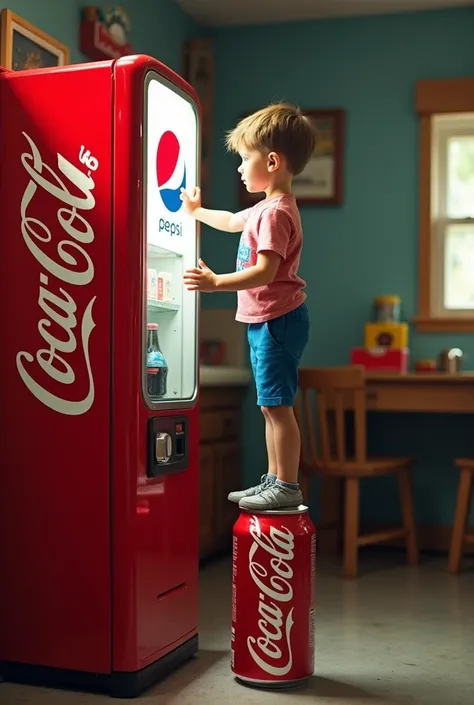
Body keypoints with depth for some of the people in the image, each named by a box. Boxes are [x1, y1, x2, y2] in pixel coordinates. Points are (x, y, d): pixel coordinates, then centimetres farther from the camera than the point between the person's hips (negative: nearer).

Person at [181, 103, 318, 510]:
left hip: (277, 320, -11)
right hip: (266, 320, 11)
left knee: (278, 406, -6)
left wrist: (216, 282, -29)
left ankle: (287, 487, 1)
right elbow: (233, 222, 35)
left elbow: (264, 272, -26)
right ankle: (273, 480, 23)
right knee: (272, 406, 14)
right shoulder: (269, 207, 15)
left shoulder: (275, 213, -17)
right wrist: (198, 211, 45)